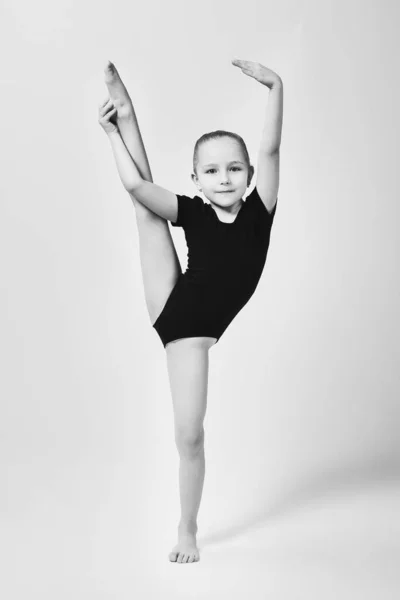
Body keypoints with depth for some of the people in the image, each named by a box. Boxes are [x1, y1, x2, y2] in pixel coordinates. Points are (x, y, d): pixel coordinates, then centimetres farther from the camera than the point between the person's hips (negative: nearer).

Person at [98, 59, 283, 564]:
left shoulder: (258, 211, -12)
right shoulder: (193, 214, -10)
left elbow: (270, 150, -24)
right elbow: (137, 185, -14)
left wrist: (275, 88, -34)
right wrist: (116, 127, -9)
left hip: (192, 331, -1)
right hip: (166, 306, 1)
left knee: (190, 437, 2)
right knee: (144, 205, -7)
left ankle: (187, 531, 22)